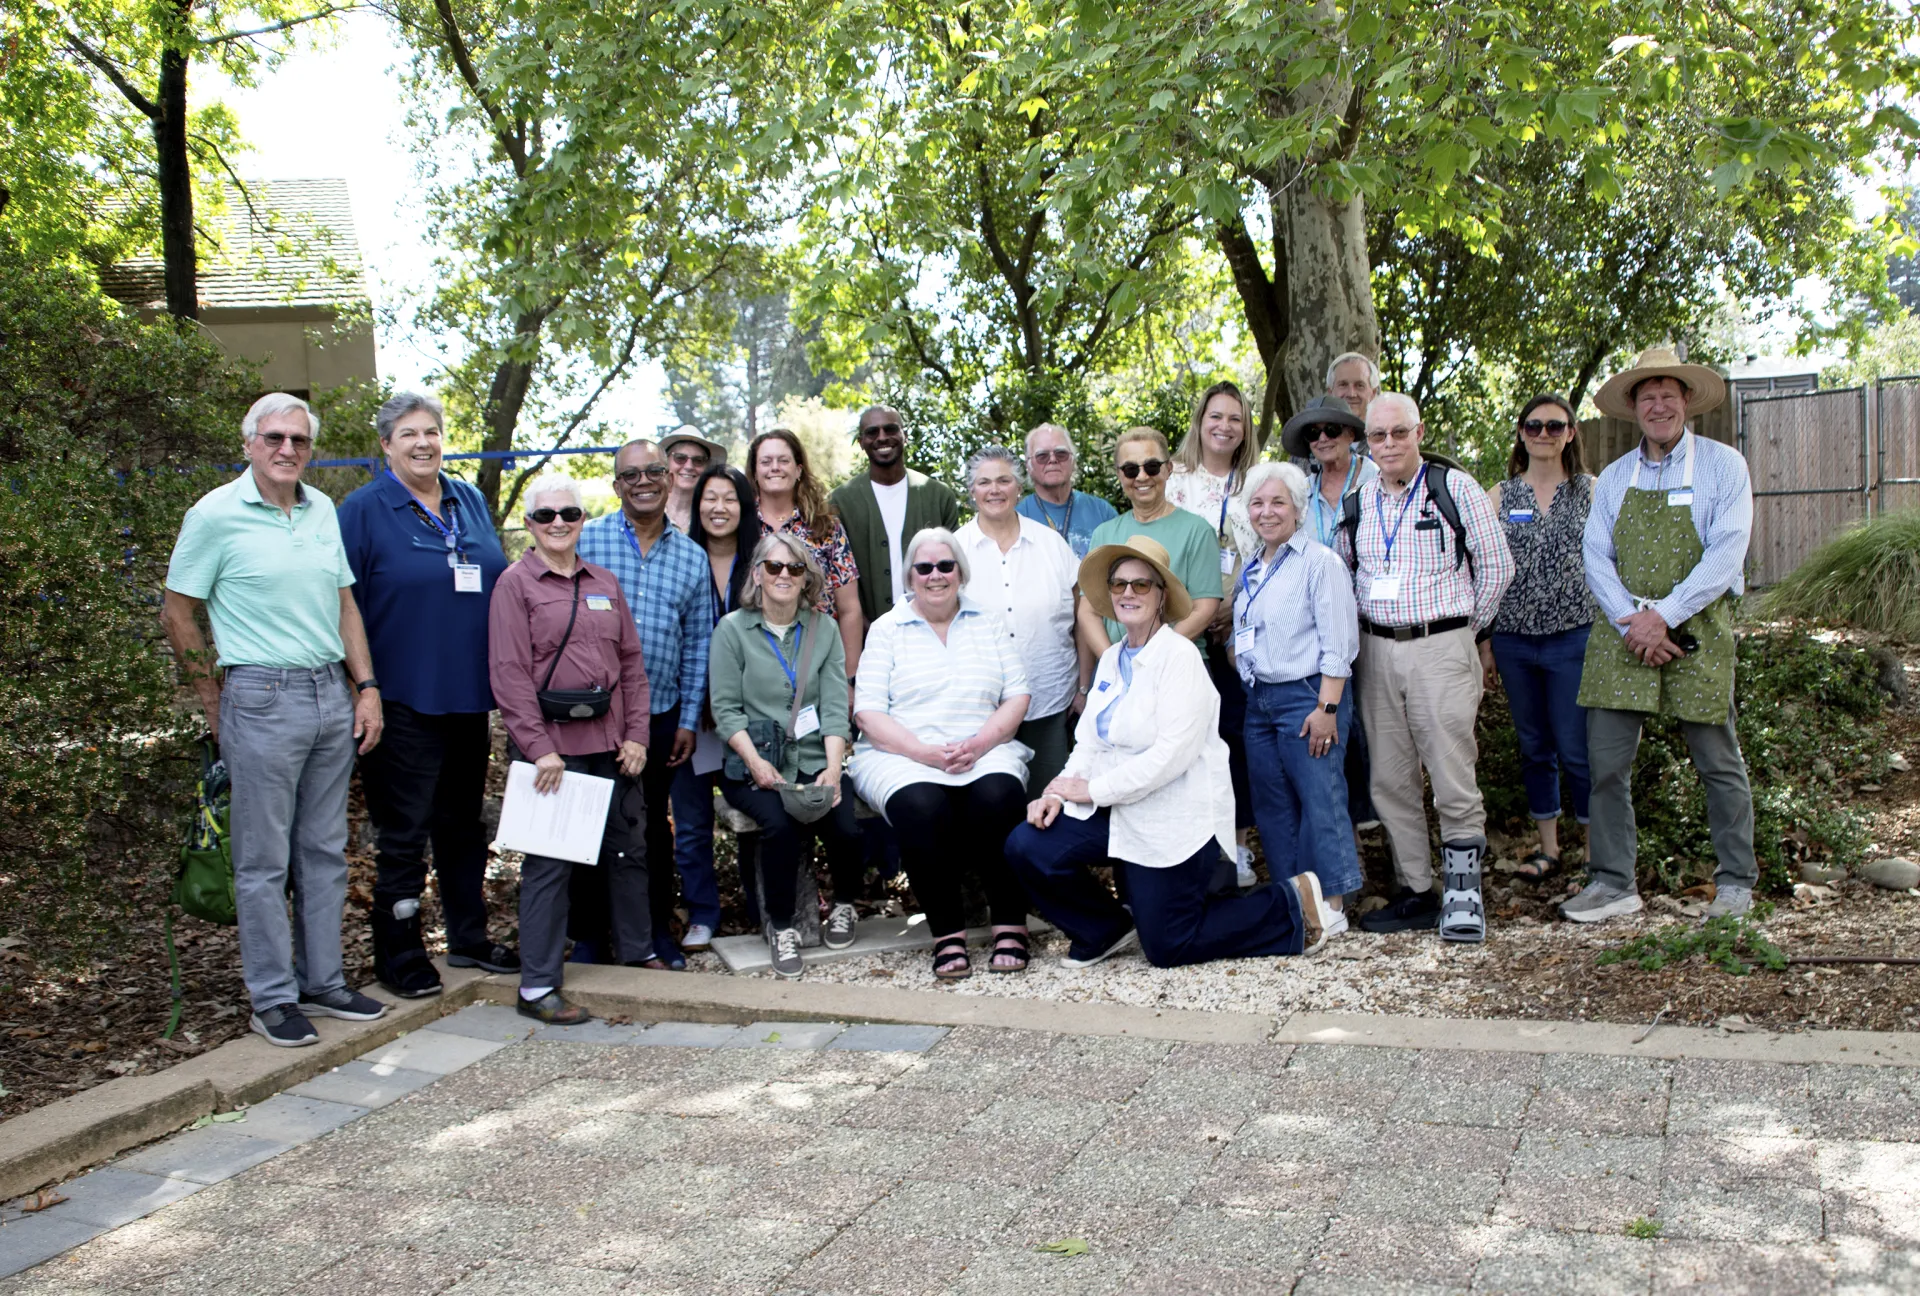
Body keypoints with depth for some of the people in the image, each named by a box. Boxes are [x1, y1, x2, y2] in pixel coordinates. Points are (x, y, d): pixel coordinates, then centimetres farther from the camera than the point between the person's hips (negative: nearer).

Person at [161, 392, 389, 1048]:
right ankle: (272, 999, 12)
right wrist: (214, 703, 1)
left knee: (325, 851, 12)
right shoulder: (216, 514, -6)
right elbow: (177, 612, -2)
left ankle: (323, 983, 23)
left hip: (333, 695, 6)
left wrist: (366, 687, 9)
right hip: (263, 699, -6)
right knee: (264, 860, 2)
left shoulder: (322, 510, 11)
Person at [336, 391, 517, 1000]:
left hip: (468, 697, 6)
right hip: (403, 699, -6)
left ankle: (469, 937, 28)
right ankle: (398, 955, 13)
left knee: (463, 823, 15)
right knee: (403, 831, 0)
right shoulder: (363, 511, -5)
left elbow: (498, 587, 19)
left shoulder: (470, 502, 11)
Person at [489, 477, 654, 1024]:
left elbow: (632, 661, 14)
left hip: (611, 742, 6)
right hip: (551, 744, -5)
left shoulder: (605, 583, 13)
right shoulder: (516, 583, -3)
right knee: (549, 861, -2)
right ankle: (538, 986, 5)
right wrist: (539, 747, -15)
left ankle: (637, 952, 31)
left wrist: (636, 734, 4)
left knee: (626, 849, 14)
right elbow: (509, 673, -9)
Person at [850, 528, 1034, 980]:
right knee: (924, 808, -34)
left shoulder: (987, 623, 16)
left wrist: (978, 744, -10)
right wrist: (928, 753, -14)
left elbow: (1017, 697, 9)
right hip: (902, 757, -1)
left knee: (997, 798, -32)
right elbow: (868, 713, 0)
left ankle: (1010, 925, -17)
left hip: (985, 752, 2)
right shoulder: (886, 629, 9)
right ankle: (948, 932, -18)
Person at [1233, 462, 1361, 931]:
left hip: (1306, 696, -8)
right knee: (1272, 805, 10)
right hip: (1259, 699, 8)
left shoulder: (1320, 562, -8)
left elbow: (1338, 644, -14)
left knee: (1321, 801, -5)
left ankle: (1331, 906, 2)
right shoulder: (1251, 570, 15)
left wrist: (1327, 708, -18)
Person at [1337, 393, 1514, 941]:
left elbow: (1496, 565, 2)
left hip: (1440, 647, -4)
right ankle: (1416, 893, 16)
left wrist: (1465, 627, 6)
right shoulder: (1357, 503, 10)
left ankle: (1463, 895, 3)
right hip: (1376, 650, 5)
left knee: (1453, 778, -7)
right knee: (1391, 781, 6)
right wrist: (1363, 623, 12)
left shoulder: (1456, 489, -2)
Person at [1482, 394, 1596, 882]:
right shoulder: (1502, 496, 8)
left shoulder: (1591, 491, 2)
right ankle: (1548, 847, 23)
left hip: (1575, 639, -3)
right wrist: (1485, 641, 7)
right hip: (1515, 641, 3)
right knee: (1534, 748, 11)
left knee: (1577, 750, -4)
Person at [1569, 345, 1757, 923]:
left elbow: (1726, 554, -10)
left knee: (1719, 762, 5)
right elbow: (1596, 556, 4)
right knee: (1606, 761, -1)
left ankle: (1736, 881, 19)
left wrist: (1664, 615, -18)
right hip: (1623, 634, 3)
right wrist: (1632, 623, -11)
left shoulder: (1722, 465, 0)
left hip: (1698, 632, -3)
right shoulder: (1614, 477, 11)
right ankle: (1614, 882, 8)